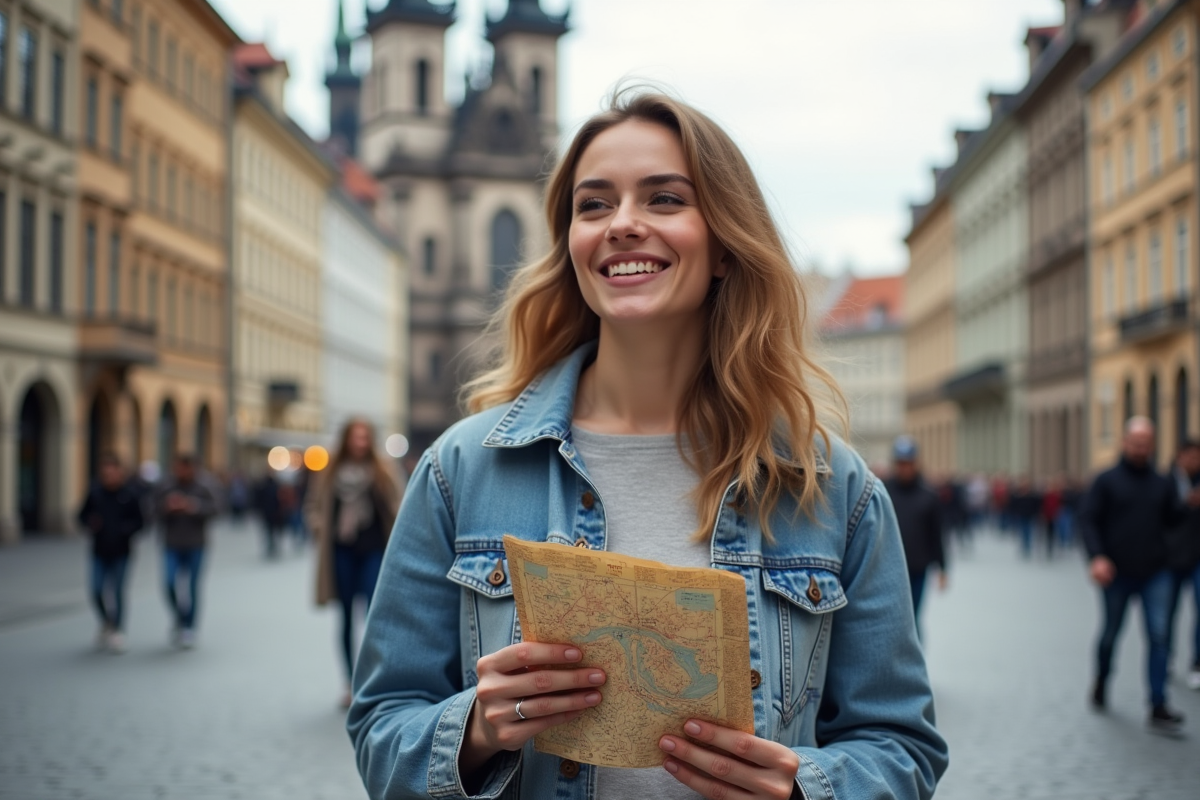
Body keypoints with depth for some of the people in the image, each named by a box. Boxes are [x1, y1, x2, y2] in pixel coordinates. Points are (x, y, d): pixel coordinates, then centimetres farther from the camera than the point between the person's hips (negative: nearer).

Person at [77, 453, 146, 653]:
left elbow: (139, 521, -1)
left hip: (120, 552, -2)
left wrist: (125, 529, -19)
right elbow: (83, 515, 9)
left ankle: (117, 632, 12)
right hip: (100, 552, 2)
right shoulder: (95, 492, -1)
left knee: (117, 591, -2)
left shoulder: (129, 494, -7)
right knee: (97, 592, -1)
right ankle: (106, 624, 25)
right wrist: (90, 525, -11)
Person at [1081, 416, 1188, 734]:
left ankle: (1158, 708, -7)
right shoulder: (1107, 481, -2)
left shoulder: (1163, 484, 8)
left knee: (1159, 635, -9)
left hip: (1155, 574, 2)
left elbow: (1173, 520, 14)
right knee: (1110, 634, 12)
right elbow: (1088, 520, -7)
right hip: (1117, 574, -2)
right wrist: (1097, 557, -20)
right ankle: (1101, 683, 39)